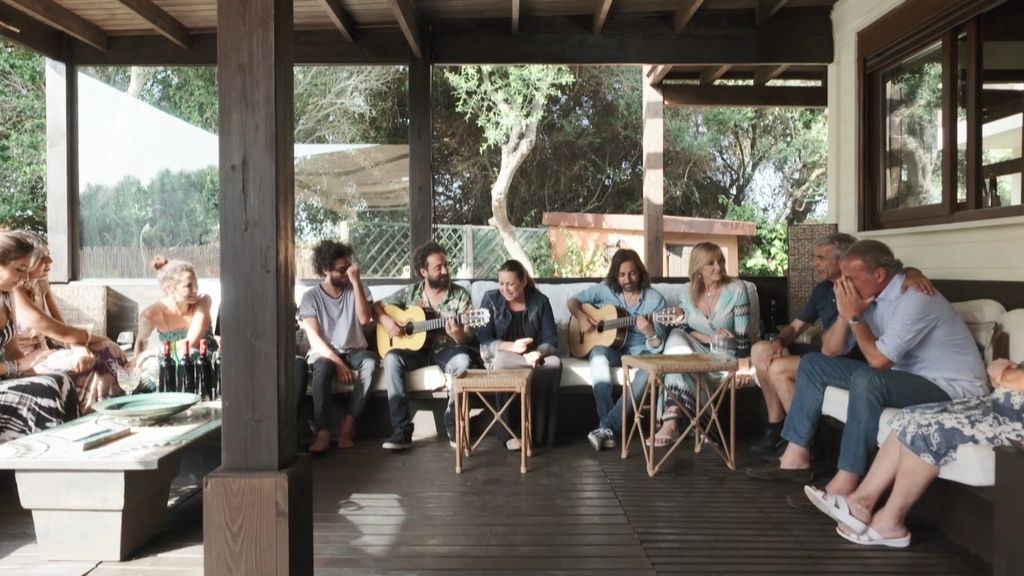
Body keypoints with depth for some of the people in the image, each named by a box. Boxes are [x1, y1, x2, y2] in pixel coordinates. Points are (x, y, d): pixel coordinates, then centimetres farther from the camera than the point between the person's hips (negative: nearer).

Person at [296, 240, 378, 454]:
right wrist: (337, 362, -24)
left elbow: (364, 319, -14)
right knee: (323, 367, -38)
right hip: (324, 352, -2)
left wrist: (356, 282, -19)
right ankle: (323, 433, -36)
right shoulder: (311, 296, -3)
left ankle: (347, 425, -28)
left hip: (353, 350, 2)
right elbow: (314, 338, -11)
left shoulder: (356, 290, 4)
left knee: (370, 361, -33)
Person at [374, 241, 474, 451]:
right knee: (392, 359, -30)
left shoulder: (460, 295, -3)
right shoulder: (410, 292, 2)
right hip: (415, 349, 2)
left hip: (446, 349, -2)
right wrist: (386, 321, -10)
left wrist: (459, 336, -31)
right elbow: (377, 306, 11)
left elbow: (468, 337, -7)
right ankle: (402, 429, -28)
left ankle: (453, 423, -17)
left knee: (463, 361, -36)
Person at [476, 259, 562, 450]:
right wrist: (511, 346, -24)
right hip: (501, 355, -1)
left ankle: (539, 432, -25)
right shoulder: (491, 299, -2)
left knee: (554, 363, -32)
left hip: (533, 356, 1)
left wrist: (537, 353, -27)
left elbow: (551, 340, -5)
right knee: (501, 362, -38)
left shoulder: (540, 301, 0)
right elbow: (483, 340, -7)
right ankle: (508, 432, -30)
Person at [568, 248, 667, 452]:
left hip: (640, 350, -1)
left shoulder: (655, 299, -9)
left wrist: (650, 332, -36)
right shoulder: (606, 289, -2)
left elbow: (657, 348, -13)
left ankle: (607, 427, -35)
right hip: (612, 346, 1)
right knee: (598, 355, -35)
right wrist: (580, 316, -14)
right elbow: (573, 301, 8)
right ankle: (608, 427, -36)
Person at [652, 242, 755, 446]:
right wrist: (710, 338, -14)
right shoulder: (687, 293, -1)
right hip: (699, 353, 4)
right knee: (677, 337, -29)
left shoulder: (736, 289, -12)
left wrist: (743, 366, -19)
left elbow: (742, 333, -14)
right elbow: (685, 330, 3)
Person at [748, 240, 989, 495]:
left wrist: (855, 316, -17)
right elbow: (830, 351, 4)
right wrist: (845, 314, -11)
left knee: (867, 380, -37)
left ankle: (845, 484, -28)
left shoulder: (914, 298, -24)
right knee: (813, 363, 4)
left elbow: (879, 361, -26)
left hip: (950, 387, -9)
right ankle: (796, 457, 0)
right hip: (905, 375, 9)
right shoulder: (870, 295, 1)